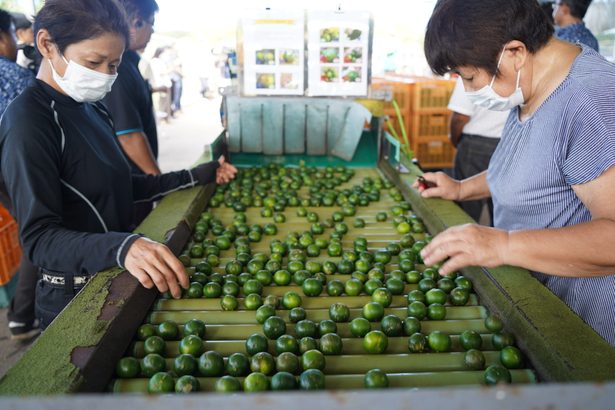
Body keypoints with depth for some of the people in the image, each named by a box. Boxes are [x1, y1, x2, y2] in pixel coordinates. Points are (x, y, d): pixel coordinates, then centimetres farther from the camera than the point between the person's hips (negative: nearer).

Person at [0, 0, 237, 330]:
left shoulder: (92, 109, 4)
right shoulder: (28, 121, -21)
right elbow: (39, 237, -26)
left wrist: (195, 177, 8)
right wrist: (121, 247, -45)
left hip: (113, 283, 8)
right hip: (74, 302, -8)